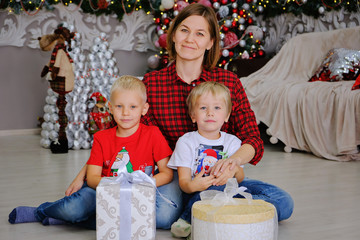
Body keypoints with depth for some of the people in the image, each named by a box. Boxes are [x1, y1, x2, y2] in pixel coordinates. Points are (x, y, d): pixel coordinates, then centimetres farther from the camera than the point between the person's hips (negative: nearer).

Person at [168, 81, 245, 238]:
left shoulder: (232, 142, 10)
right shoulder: (186, 142, 1)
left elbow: (240, 178, 5)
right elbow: (183, 181, -6)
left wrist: (235, 169, -19)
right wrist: (192, 186, -30)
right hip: (194, 195, -4)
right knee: (216, 189, -35)